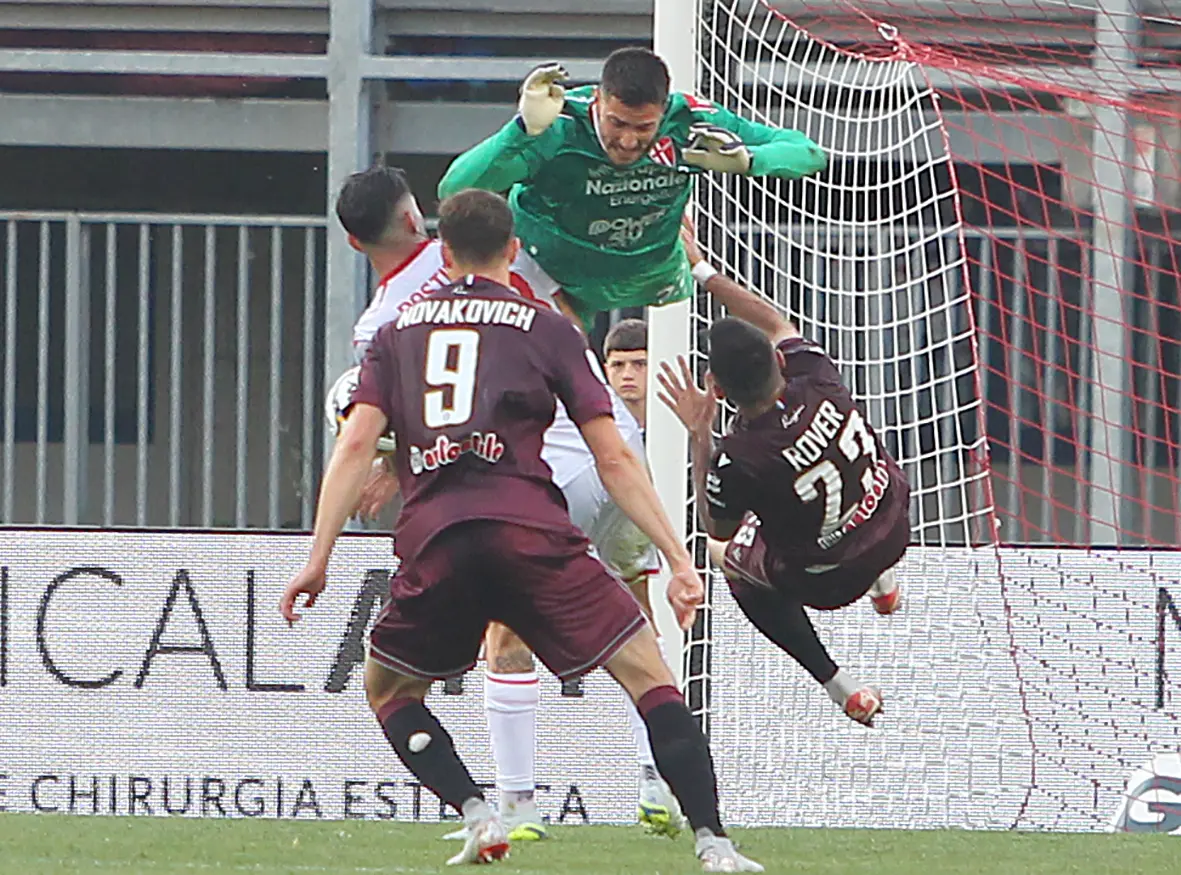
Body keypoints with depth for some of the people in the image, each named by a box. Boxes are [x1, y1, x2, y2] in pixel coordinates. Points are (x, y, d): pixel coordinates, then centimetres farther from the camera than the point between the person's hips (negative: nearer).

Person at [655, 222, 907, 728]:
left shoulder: (737, 460, -36)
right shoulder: (817, 380, -26)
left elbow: (714, 526, -12)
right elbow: (775, 323, -3)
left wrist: (698, 436, -14)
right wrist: (702, 269, 5)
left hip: (826, 579, -4)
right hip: (894, 528, 5)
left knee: (728, 557, 29)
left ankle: (842, 690, 24)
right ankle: (883, 585, 52)